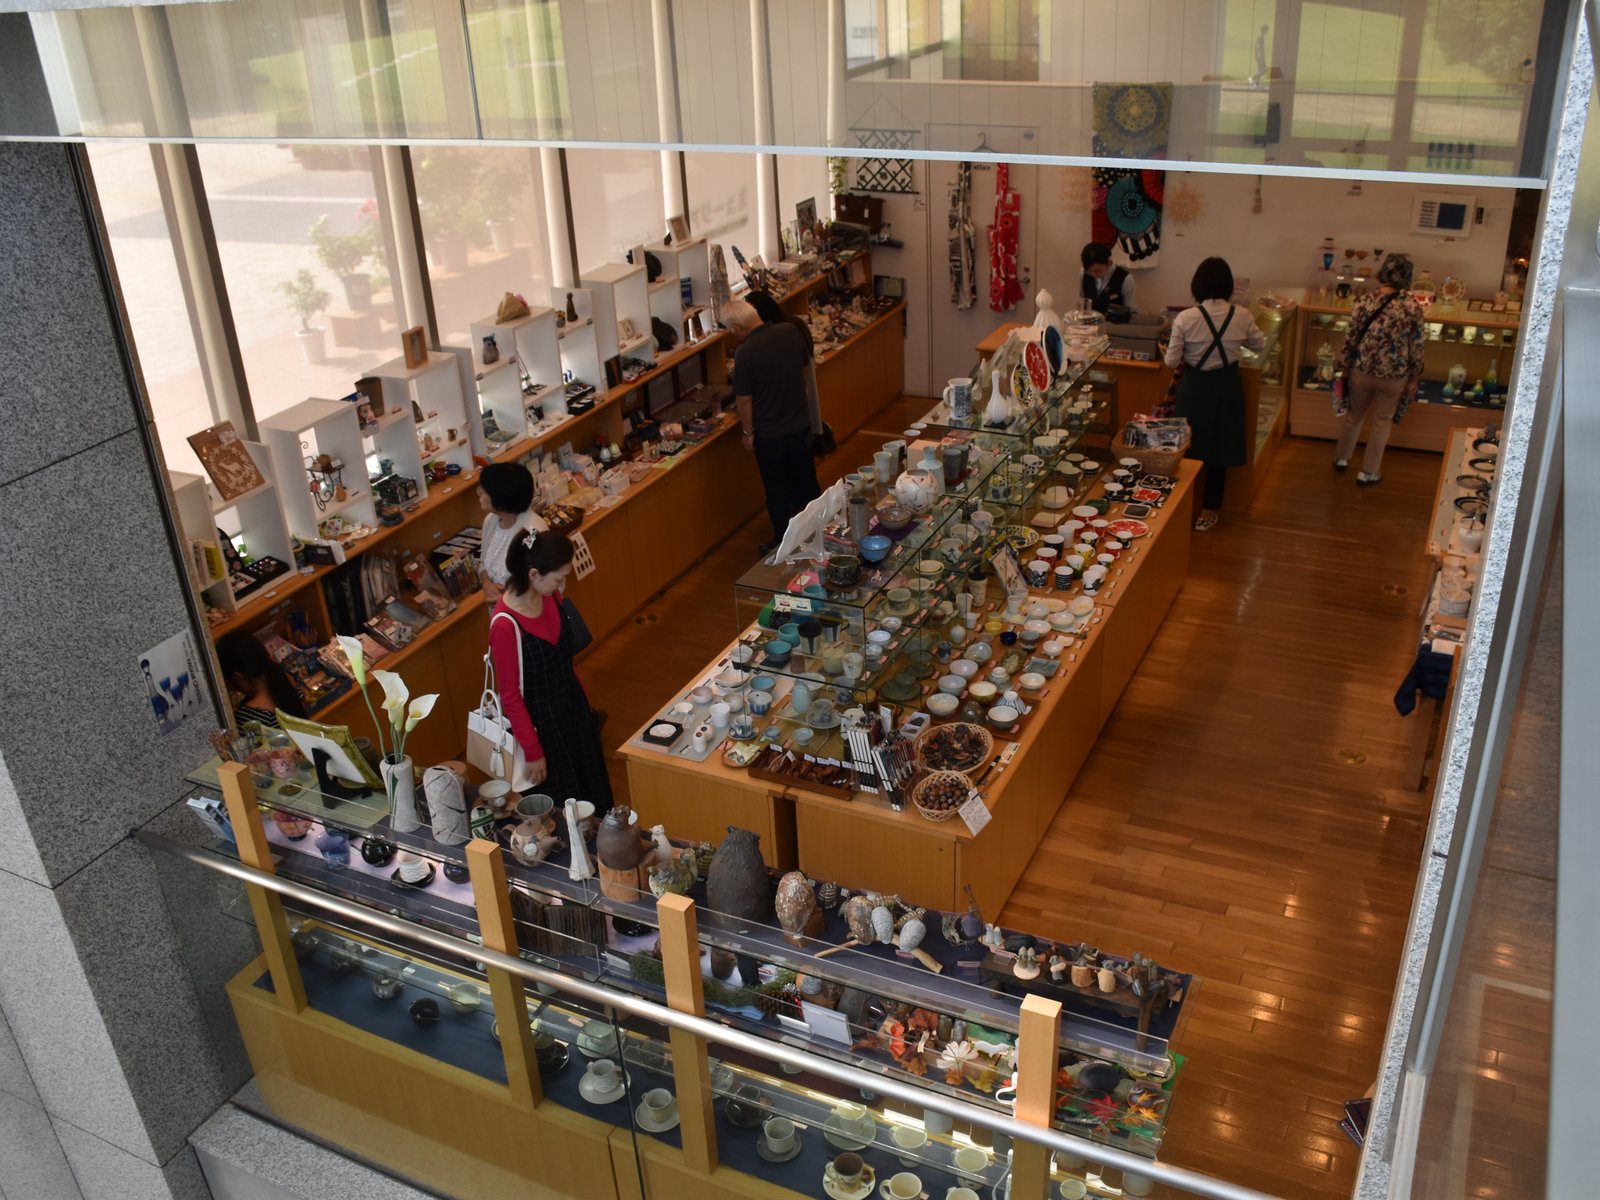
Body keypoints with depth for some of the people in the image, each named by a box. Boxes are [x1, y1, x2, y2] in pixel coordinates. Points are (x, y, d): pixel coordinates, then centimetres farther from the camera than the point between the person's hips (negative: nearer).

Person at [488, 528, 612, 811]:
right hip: (541, 722, -7)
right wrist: (532, 752, -15)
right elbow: (510, 695, -21)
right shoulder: (505, 625, -30)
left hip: (573, 706, 7)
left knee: (593, 787, 25)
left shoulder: (550, 596, -9)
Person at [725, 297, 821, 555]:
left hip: (769, 434, -5)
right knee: (807, 481, 22)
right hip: (801, 424, 5)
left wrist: (747, 432, -4)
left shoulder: (745, 353, -24)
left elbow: (744, 399, -17)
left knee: (777, 491, 11)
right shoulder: (790, 331, -8)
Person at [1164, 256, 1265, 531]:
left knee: (1189, 448, 14)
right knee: (1219, 450, 14)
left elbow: (1171, 361, -10)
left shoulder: (1185, 318, -18)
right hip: (1227, 389, 2)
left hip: (1195, 389, -2)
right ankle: (1208, 513, 23)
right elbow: (1260, 345, 9)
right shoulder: (1242, 317, -10)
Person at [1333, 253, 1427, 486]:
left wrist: (1344, 368, 7)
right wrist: (1414, 379, 3)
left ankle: (1341, 458, 41)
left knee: (1354, 415, 24)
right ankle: (1368, 472, 25)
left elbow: (1350, 339, -6)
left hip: (1362, 370, 1)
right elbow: (1417, 348, -8)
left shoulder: (1364, 302, -12)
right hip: (1394, 375, -1)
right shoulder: (1413, 307, -14)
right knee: (1383, 422, 17)